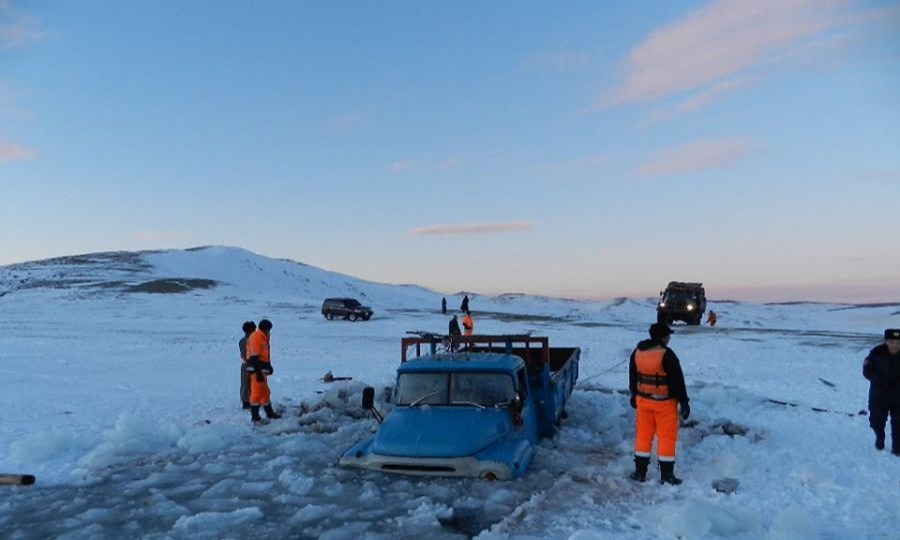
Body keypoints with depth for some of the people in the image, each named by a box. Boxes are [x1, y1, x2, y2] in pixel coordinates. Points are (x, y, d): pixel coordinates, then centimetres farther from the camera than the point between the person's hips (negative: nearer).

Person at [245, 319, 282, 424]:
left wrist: (269, 367, 23)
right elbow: (254, 357, -21)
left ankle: (269, 412, 28)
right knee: (257, 393, -5)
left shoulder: (262, 337, 17)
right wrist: (258, 372, -24)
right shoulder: (256, 337, -16)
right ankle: (255, 417, 0)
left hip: (261, 370, 10)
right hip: (257, 370, -10)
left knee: (265, 392, 18)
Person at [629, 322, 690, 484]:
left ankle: (640, 472, 18)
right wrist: (684, 402, -7)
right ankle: (666, 475, 12)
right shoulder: (666, 355, -18)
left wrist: (634, 395, 24)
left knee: (643, 434, 13)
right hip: (664, 402, -5)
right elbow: (678, 380, -15)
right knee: (667, 436, 6)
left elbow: (632, 377, 13)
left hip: (643, 399, 5)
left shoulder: (637, 352, 2)